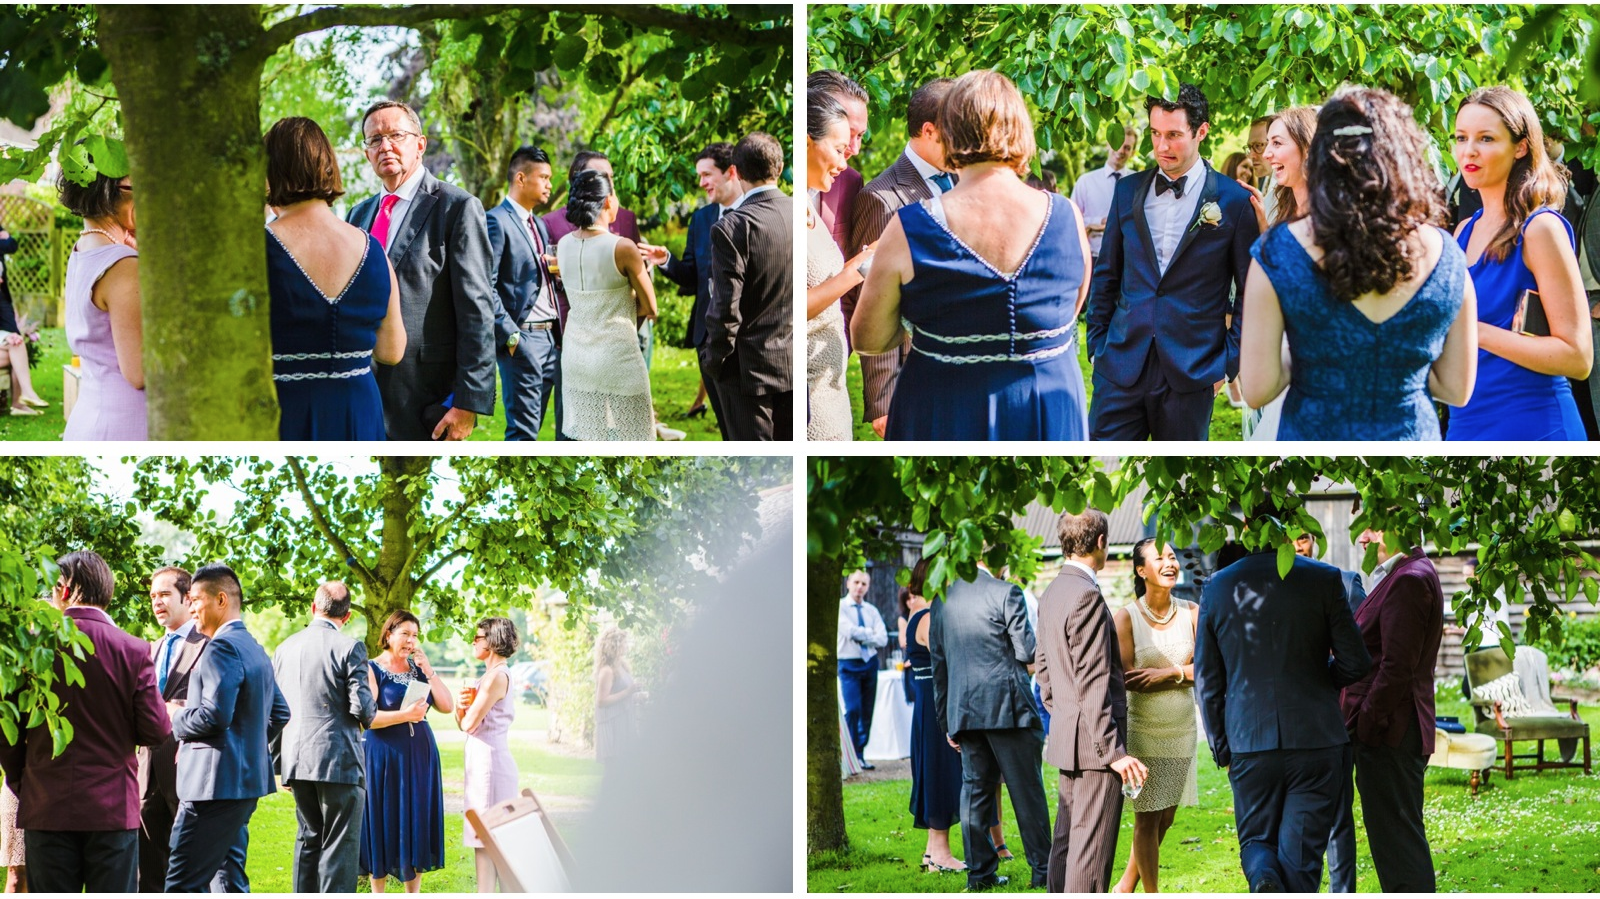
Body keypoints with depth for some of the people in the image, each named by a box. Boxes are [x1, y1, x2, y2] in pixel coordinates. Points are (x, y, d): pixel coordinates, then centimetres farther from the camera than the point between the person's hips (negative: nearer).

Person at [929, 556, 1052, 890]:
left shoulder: (942, 601, 10)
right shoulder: (1004, 593, -8)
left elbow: (938, 665, 14)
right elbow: (1027, 650, -12)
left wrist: (946, 721, 18)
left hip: (964, 711, 5)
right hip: (1007, 707, -5)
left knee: (975, 790, 9)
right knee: (1026, 790, 2)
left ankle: (980, 872, 9)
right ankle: (1042, 869, 5)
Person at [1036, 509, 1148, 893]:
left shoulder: (1053, 592, 12)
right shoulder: (1086, 596, -18)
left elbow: (1042, 664, 21)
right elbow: (1093, 684, -21)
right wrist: (1112, 750, -21)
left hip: (1066, 736, 10)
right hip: (1092, 742, -10)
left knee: (1067, 841, 15)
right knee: (1092, 847, -8)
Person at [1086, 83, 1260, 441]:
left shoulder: (1234, 202, -2)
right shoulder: (1127, 191, 9)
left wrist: (1228, 363, -3)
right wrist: (1096, 345, 10)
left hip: (1191, 370, -2)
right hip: (1122, 366, 2)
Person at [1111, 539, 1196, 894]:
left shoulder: (1191, 613, 2)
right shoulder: (1126, 618, -9)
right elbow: (1127, 678, -16)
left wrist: (1167, 673, -20)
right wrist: (1184, 673, -17)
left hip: (1181, 730, 4)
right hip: (1142, 730, -4)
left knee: (1166, 818, 10)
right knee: (1147, 818, -1)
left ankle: (1125, 888, 25)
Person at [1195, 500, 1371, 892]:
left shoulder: (1218, 588, 2)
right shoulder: (1324, 580, -5)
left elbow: (1206, 680, 6)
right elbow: (1355, 663, -4)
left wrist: (1222, 749, 16)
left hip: (1249, 743, 2)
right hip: (1315, 739, -1)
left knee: (1256, 841, 15)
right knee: (1300, 854, 4)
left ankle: (1263, 878, -17)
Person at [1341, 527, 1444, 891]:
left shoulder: (1408, 581, -17)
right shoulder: (1414, 575, 16)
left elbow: (1397, 667, -21)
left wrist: (1366, 724, -18)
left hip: (1387, 733, -11)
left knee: (1397, 840, -8)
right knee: (1401, 838, 15)